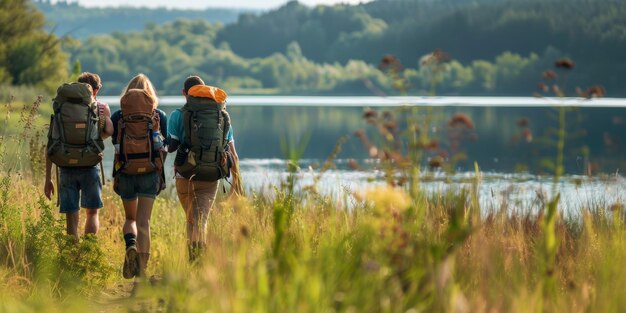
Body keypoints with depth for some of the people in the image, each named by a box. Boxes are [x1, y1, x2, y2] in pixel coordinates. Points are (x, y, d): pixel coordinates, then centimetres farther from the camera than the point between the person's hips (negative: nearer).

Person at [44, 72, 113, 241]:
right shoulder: (101, 107, 5)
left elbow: (50, 145, 6)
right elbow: (109, 130, -13)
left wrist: (48, 178, 9)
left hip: (66, 168, 2)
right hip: (89, 166, -2)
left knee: (71, 218, 7)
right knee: (92, 212, 13)